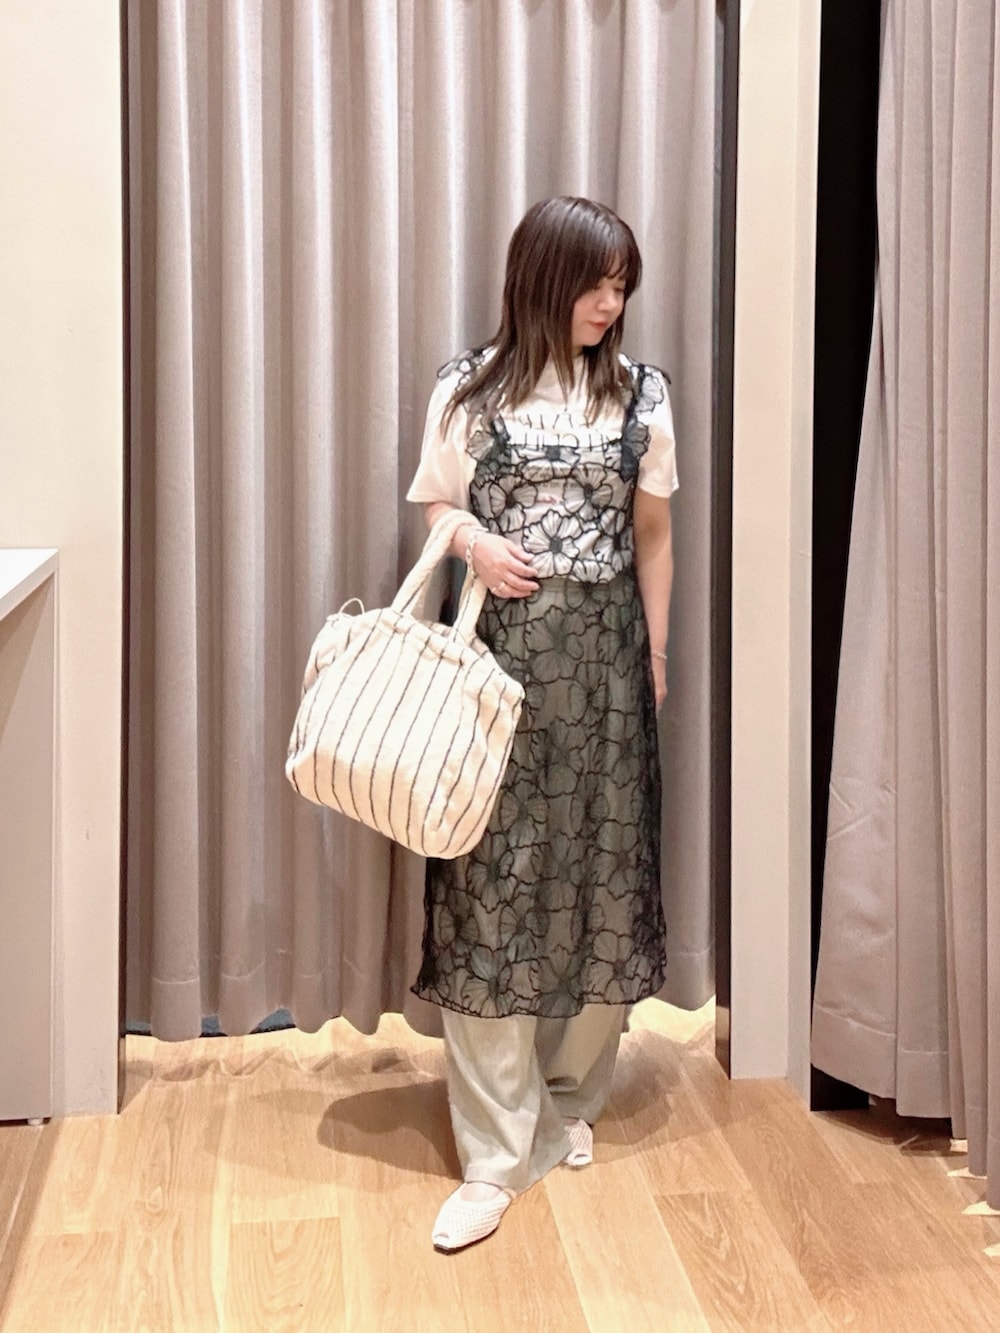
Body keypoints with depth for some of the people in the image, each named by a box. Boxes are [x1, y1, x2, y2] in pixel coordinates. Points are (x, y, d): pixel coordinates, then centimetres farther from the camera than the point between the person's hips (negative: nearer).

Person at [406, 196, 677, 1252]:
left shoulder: (638, 392, 6)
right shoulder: (470, 388, 0)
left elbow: (652, 535, 12)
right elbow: (435, 506, 7)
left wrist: (655, 653, 12)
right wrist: (475, 544, -15)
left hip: (604, 650, 2)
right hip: (501, 647, -2)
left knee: (600, 871, 5)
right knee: (494, 879, -5)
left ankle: (569, 1098, 26)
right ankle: (495, 1155, 0)